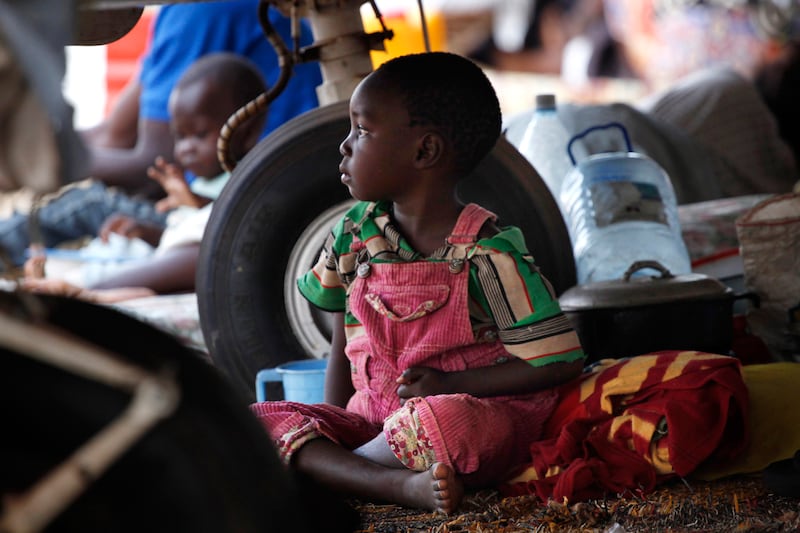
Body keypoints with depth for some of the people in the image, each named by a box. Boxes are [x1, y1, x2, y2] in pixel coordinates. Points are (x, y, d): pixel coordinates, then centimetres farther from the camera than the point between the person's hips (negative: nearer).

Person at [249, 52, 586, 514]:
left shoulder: (489, 256, -11)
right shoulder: (355, 235, 7)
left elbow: (561, 361, -11)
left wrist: (449, 384, -17)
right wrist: (330, 434, 1)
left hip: (476, 415, -6)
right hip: (371, 417, 6)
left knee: (444, 420, -41)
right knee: (256, 420, -17)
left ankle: (320, 467, -17)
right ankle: (400, 484, -34)